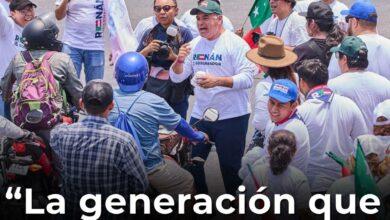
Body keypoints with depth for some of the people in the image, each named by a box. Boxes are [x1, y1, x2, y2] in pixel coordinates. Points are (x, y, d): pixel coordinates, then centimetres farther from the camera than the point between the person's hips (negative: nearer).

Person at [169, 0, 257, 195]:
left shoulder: (236, 44, -9)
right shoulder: (194, 44, 8)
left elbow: (248, 78, -18)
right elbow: (176, 77, 9)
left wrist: (218, 81, -29)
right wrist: (179, 60, -12)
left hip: (232, 117, -6)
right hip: (199, 115, 6)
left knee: (230, 167, 3)